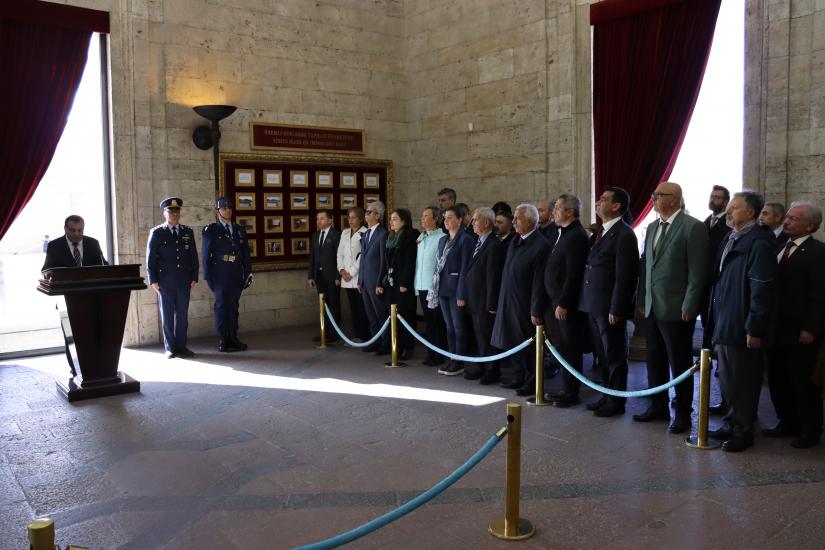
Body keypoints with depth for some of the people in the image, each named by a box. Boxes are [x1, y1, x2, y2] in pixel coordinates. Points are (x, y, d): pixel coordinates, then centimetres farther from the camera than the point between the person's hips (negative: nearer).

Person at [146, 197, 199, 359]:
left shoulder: (188, 232, 11)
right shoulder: (156, 233, 2)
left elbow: (193, 256, 12)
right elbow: (150, 258, 1)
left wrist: (194, 277, 5)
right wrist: (153, 280, -5)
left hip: (184, 281, 2)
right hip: (165, 281, -2)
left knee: (182, 315, 5)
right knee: (167, 315, 3)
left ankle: (181, 346, 13)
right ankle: (170, 348, 10)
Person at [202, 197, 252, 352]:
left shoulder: (239, 230, 16)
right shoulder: (210, 230, 4)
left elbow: (246, 254, 15)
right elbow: (206, 254, 1)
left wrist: (248, 273, 8)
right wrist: (208, 276, -5)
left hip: (237, 274, 4)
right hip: (220, 274, -4)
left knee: (234, 306, 6)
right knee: (222, 306, -3)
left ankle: (233, 339, 12)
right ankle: (223, 341, 0)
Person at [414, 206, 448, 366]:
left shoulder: (442, 237, -10)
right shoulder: (421, 237, 12)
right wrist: (416, 284, 11)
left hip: (435, 287, -7)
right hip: (422, 287, 7)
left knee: (438, 323, 3)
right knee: (428, 322, 12)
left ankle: (440, 356, 12)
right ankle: (431, 354, 21)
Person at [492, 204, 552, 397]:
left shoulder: (540, 245, -16)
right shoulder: (515, 241, 10)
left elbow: (539, 282, -18)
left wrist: (536, 311, -19)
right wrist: (502, 301, 13)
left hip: (525, 306, -8)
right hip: (509, 304, 8)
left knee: (527, 346, 3)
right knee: (513, 342, 16)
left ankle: (532, 384, 16)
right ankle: (519, 378, 29)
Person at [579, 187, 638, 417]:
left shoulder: (624, 235, -13)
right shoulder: (600, 233, 13)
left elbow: (624, 277, -17)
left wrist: (615, 310, -19)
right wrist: (587, 303, 11)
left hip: (609, 307, -8)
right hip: (593, 306, 8)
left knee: (614, 356, 4)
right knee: (603, 355, 17)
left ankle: (617, 402, 15)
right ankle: (607, 396, 29)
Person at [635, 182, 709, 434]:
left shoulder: (693, 227, -9)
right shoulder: (652, 227, 13)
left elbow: (697, 271, -12)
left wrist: (689, 306, -14)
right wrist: (642, 299, 11)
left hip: (676, 308, -7)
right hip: (652, 307, 7)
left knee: (680, 363, 4)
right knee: (655, 360, 14)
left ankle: (683, 413, 17)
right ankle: (658, 406, 28)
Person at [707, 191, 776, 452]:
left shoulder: (758, 243, -14)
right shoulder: (730, 239, 12)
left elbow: (761, 290, -18)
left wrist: (754, 329, -19)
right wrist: (715, 319, 13)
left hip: (742, 329, -8)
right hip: (723, 326, 8)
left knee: (743, 382, 4)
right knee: (727, 380, 18)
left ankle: (743, 431, 17)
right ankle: (731, 423, 32)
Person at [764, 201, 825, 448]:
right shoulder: (780, 248, 12)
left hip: (800, 333, -7)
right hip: (778, 329, 7)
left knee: (803, 383, 5)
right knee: (778, 380, 14)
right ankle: (787, 423, 29)